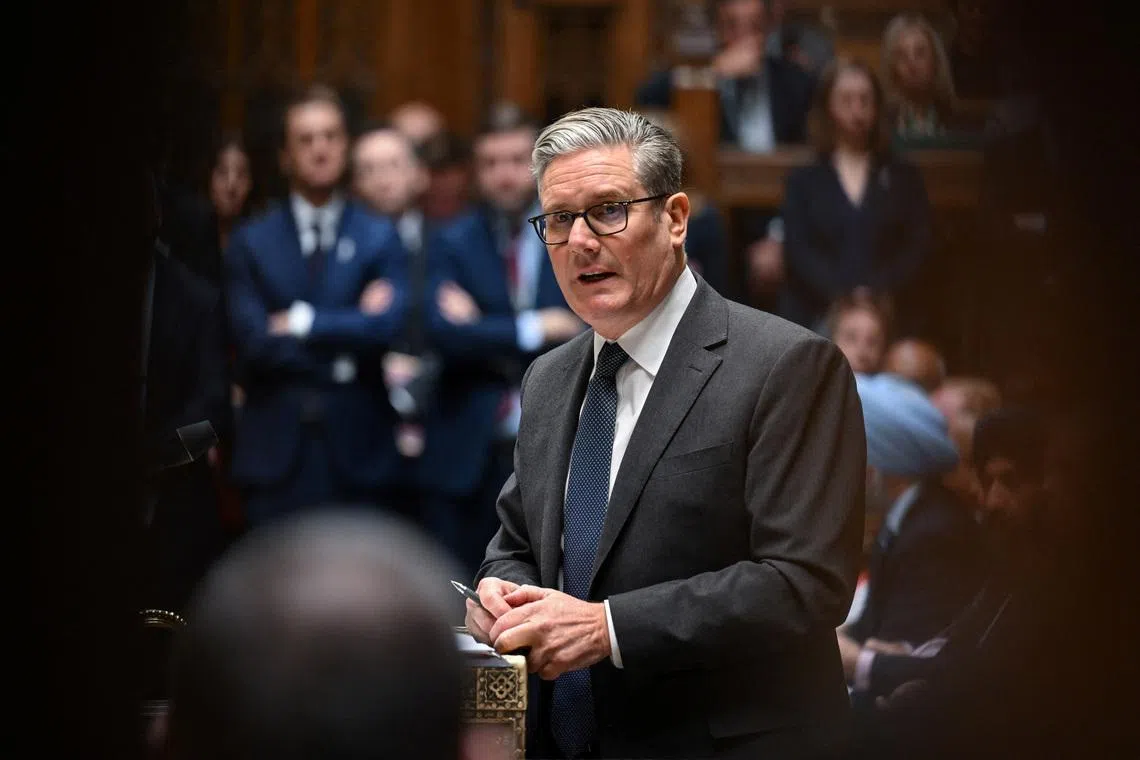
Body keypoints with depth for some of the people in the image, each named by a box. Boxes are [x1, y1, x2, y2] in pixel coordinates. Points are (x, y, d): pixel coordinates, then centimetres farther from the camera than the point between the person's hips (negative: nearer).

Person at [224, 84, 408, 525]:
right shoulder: (251, 244, 7)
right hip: (276, 455, 0)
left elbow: (388, 326, -9)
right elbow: (254, 341, -6)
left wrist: (302, 322, -8)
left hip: (357, 455, 0)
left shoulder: (380, 238, 7)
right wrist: (342, 354, -9)